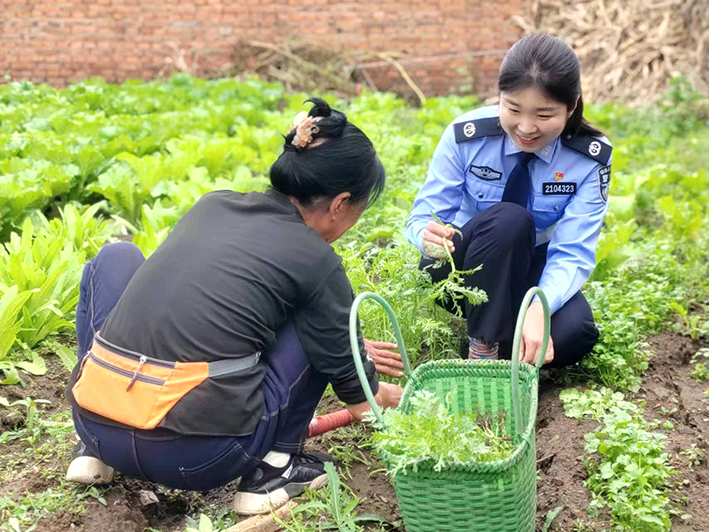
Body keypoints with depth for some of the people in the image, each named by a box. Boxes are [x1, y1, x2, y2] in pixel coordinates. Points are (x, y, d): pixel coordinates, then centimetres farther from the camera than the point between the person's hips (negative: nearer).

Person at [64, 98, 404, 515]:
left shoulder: (214, 204, 14)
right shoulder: (317, 262, -1)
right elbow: (359, 399, 12)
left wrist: (350, 350, 40)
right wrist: (387, 395, 37)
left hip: (97, 426, 4)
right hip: (198, 457, -4)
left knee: (117, 258, 28)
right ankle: (274, 467, 11)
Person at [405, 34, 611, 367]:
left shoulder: (591, 159, -17)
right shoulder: (466, 136, -18)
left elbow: (572, 253, -22)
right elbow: (423, 217, -15)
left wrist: (539, 307, -43)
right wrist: (429, 236, -41)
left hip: (532, 275, 1)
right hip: (461, 272, -1)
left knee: (575, 333, -32)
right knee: (509, 219, -35)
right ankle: (483, 348, -24)